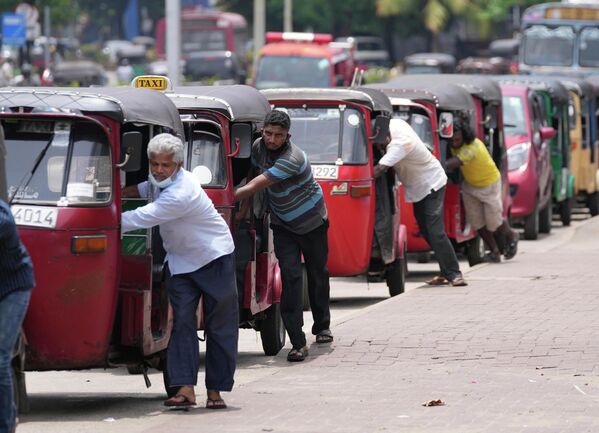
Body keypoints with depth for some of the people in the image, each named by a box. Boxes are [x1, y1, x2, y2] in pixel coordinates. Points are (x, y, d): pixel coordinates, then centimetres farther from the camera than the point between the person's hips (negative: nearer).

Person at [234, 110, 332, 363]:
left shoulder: (292, 159, -32)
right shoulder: (258, 147, -10)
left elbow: (253, 188, -34)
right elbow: (251, 178, 7)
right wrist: (244, 209, -1)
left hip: (312, 221, -4)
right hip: (283, 225, 4)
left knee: (318, 274, 12)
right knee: (291, 276, -11)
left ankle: (322, 325, 38)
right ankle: (298, 343, -18)